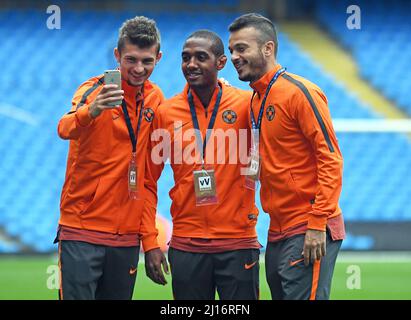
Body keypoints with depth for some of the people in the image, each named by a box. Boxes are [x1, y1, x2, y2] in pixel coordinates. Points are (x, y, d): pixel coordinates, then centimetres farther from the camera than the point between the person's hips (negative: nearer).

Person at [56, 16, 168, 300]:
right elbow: (65, 129, -30)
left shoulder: (155, 98, 7)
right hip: (82, 233, -5)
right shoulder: (95, 90, -8)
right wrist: (90, 111, -48)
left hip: (127, 237, 5)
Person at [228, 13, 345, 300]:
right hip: (278, 232, 9)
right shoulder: (256, 100, 15)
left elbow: (331, 159, -16)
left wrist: (317, 225, -20)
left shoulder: (299, 92, -11)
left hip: (308, 235, -9)